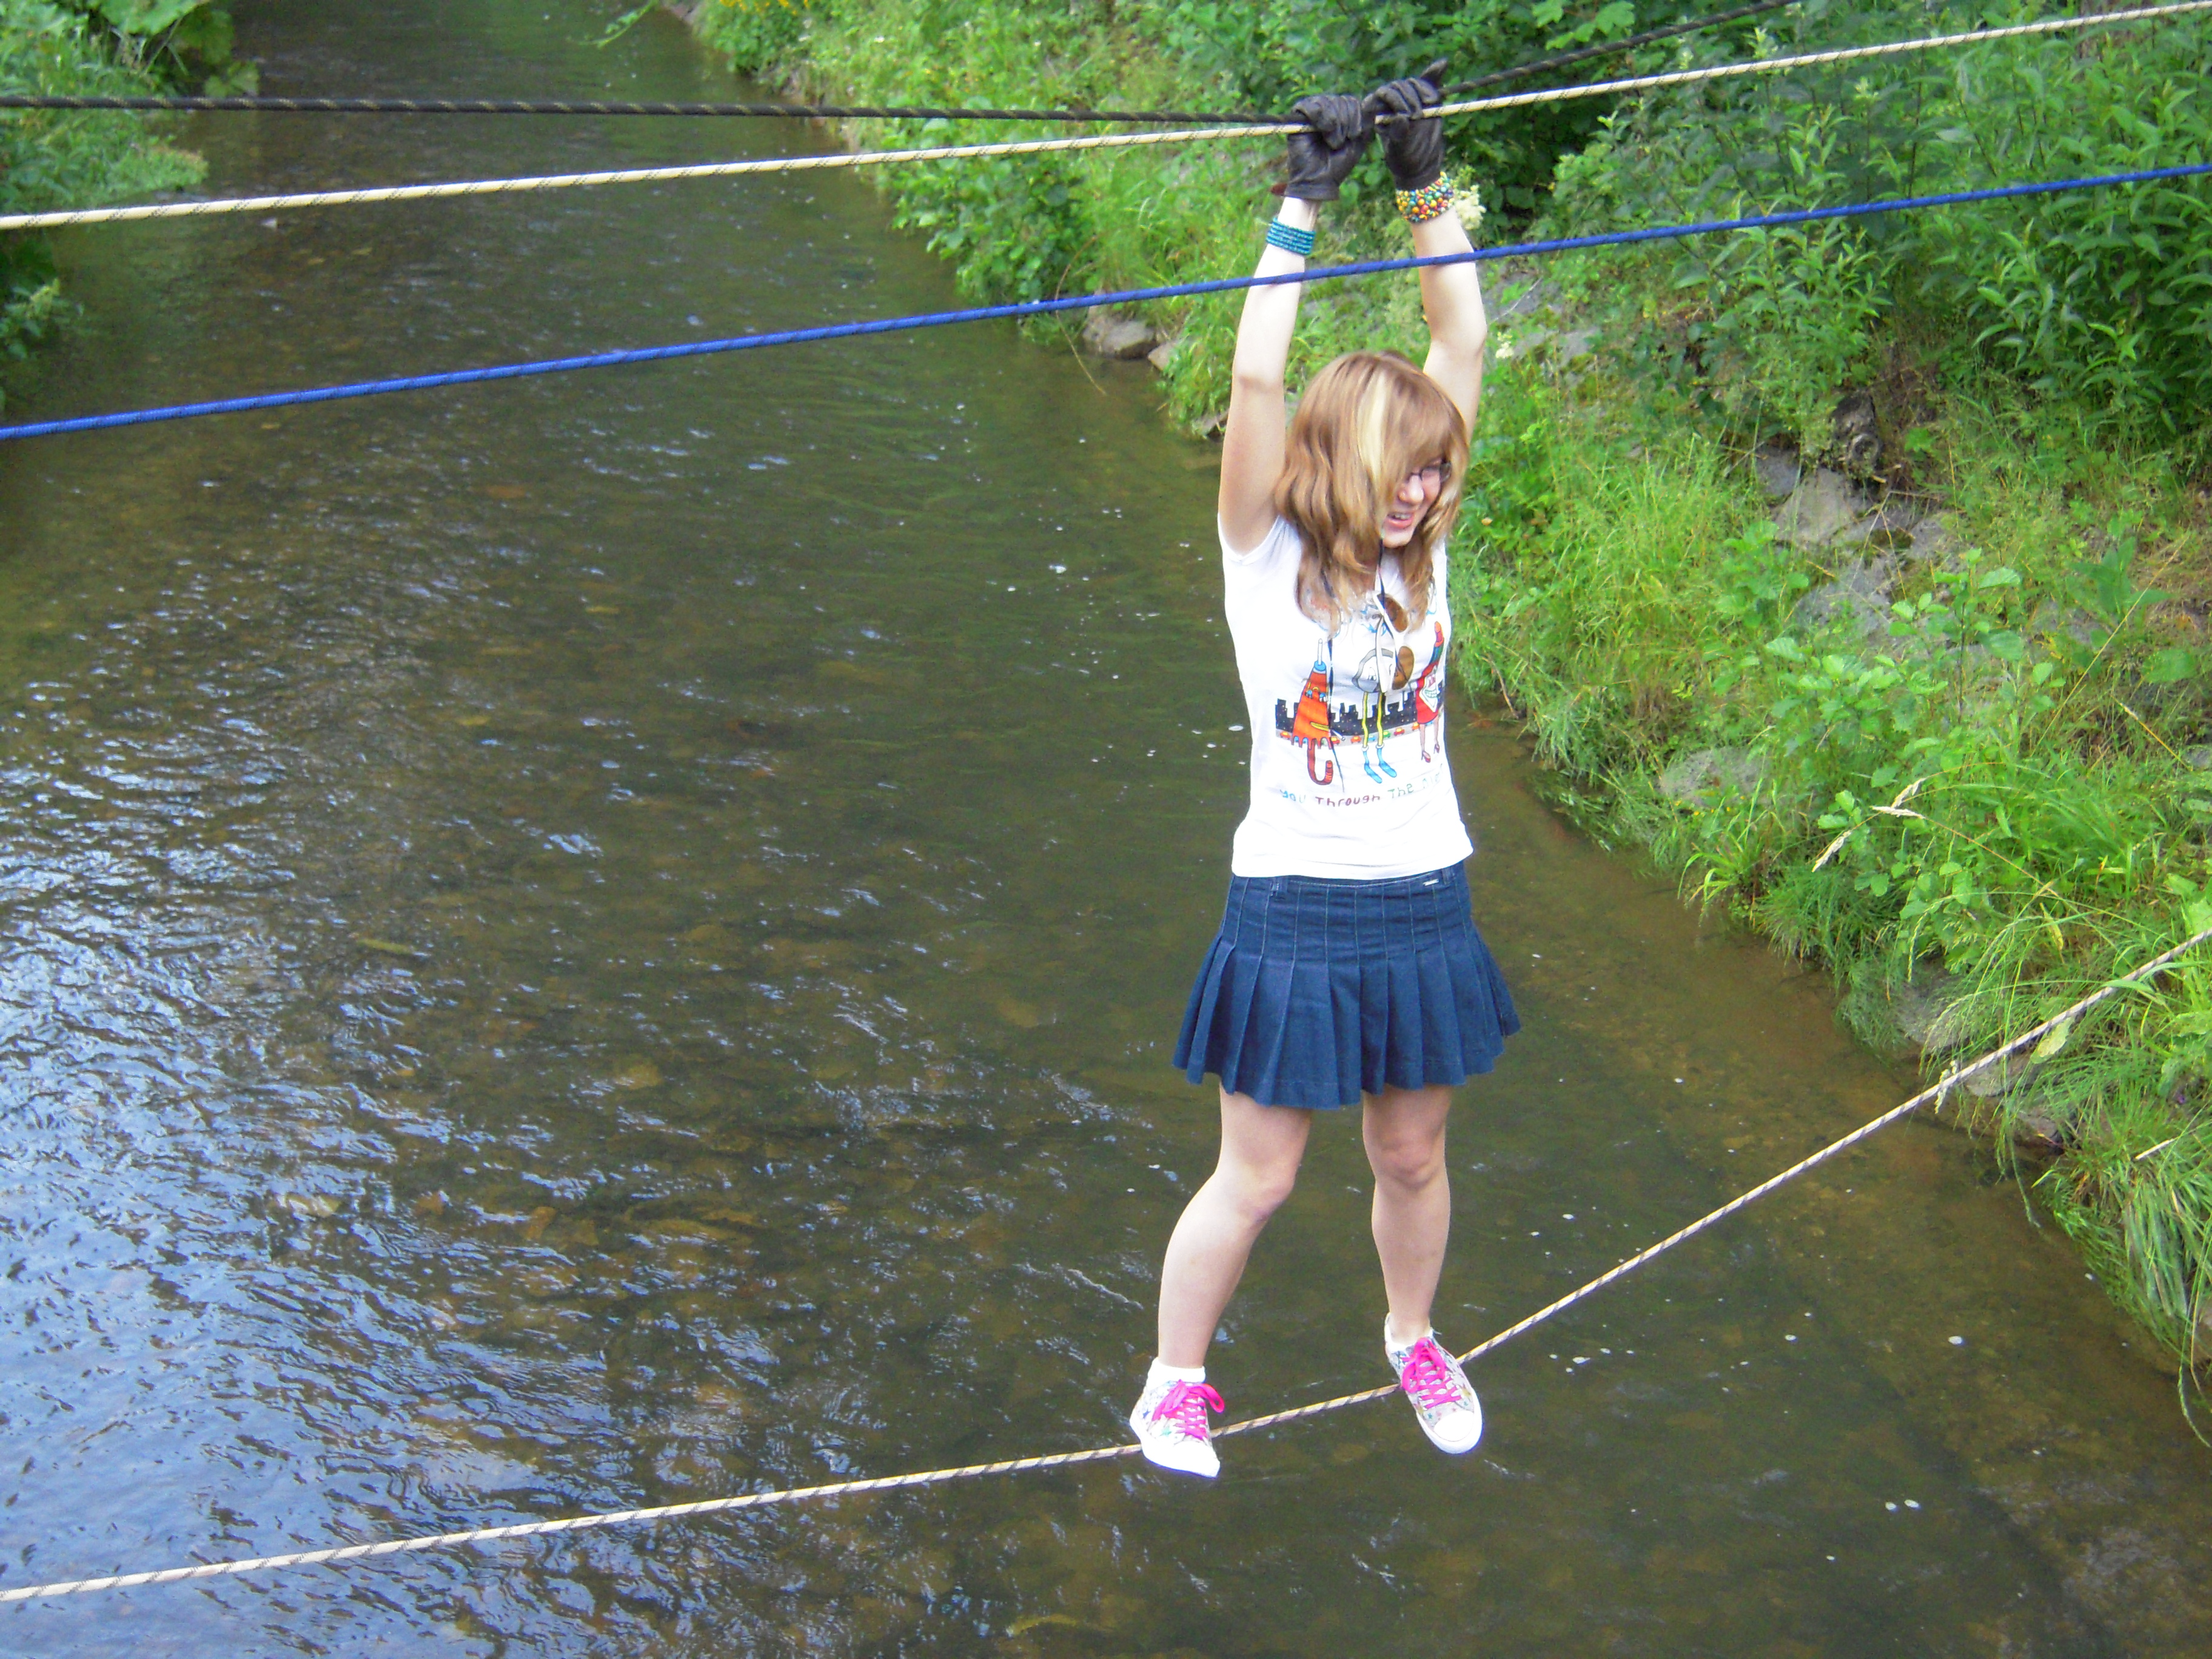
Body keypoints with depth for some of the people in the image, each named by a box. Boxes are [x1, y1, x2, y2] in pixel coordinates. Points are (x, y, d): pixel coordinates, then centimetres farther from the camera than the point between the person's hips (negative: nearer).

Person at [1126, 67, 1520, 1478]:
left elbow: (1463, 347, -5)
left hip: (1426, 908, 4)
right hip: (1295, 911, -4)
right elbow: (1256, 383, -24)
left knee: (1413, 1160, 19)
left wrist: (1429, 181, -10)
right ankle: (1176, 1383, 29)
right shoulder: (1266, 558, -10)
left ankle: (1414, 1339, 46)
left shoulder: (1420, 551, 0)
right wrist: (1306, 202, -25)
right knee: (1256, 1181, 7)